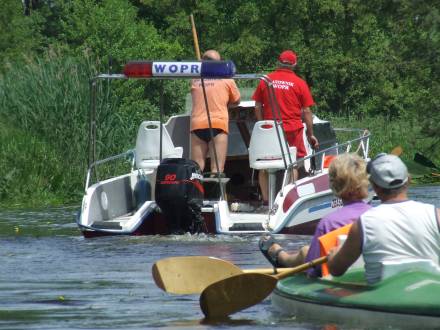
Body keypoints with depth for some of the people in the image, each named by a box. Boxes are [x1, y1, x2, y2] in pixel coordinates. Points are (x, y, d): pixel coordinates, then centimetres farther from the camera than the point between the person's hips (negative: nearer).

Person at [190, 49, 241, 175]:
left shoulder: (195, 81, 12)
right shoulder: (226, 80, 8)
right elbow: (236, 101, 20)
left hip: (197, 125, 2)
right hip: (218, 125, -2)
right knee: (217, 168, -8)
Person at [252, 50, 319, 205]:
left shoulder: (265, 81, 4)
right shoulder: (299, 83, -2)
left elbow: (258, 107, 5)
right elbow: (306, 111, -1)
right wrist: (310, 134, 5)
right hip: (293, 128, -2)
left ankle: (265, 198, 7)